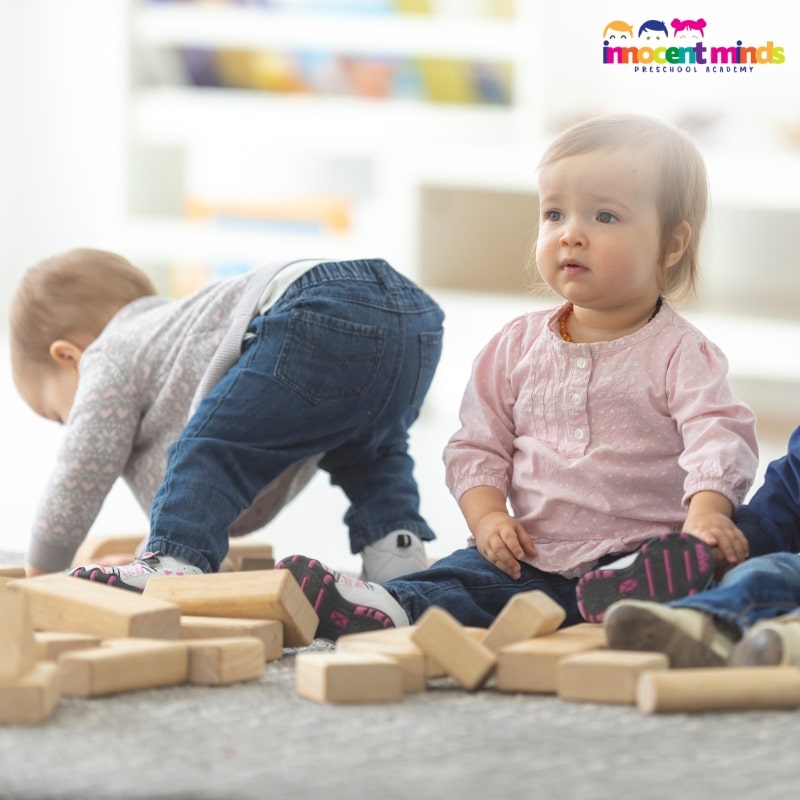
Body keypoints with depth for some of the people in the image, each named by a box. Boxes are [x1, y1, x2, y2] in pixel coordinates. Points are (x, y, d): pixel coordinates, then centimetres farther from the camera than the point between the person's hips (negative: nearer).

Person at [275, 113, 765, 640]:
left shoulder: (680, 353, 1)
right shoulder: (518, 347, 15)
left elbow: (718, 436, -13)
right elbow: (478, 445, 16)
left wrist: (707, 512, -33)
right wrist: (487, 517, -4)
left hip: (635, 552, -4)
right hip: (530, 559, 4)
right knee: (456, 578, -22)